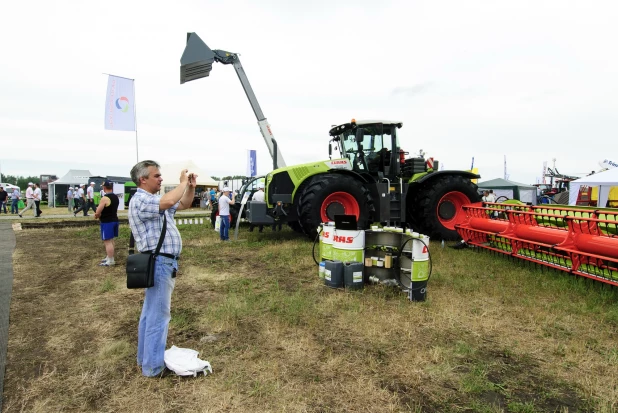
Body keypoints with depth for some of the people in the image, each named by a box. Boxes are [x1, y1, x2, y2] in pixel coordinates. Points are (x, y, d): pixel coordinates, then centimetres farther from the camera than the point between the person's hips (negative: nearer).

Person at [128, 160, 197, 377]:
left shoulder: (156, 201, 15)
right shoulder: (140, 200, -16)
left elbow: (184, 204, 21)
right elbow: (170, 201, -33)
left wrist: (191, 187, 4)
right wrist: (182, 182, -17)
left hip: (164, 262, 11)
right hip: (158, 263, -11)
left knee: (151, 313, 18)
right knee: (158, 315, -3)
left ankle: (145, 358, 31)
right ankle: (153, 366, 8)